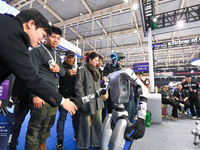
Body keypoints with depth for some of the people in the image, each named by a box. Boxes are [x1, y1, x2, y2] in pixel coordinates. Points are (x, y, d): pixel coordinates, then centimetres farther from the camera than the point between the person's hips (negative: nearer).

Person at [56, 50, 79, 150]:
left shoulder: (75, 68, 16)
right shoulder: (62, 67, -2)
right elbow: (58, 78, -20)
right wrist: (67, 74, -35)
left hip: (74, 97, 5)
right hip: (64, 96, -5)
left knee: (76, 116, 12)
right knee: (62, 117, 3)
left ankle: (76, 136, 31)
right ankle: (60, 141, 18)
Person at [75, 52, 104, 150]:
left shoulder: (96, 71, 17)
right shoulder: (82, 70, -5)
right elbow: (78, 87, -10)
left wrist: (100, 96, 14)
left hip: (97, 102, 7)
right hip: (87, 102, -6)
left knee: (98, 123, 11)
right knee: (86, 124, 6)